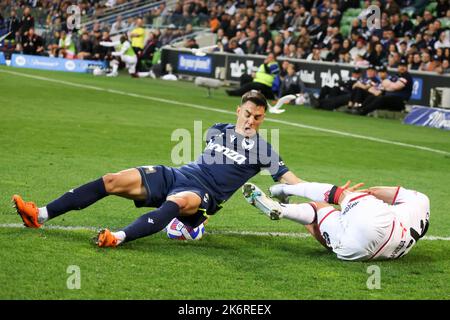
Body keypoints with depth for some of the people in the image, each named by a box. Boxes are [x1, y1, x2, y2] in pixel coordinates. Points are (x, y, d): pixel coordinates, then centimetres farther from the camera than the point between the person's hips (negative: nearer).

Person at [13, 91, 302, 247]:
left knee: (178, 201, -43)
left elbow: (287, 177, 1)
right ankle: (41, 215, -16)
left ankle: (120, 237, -62)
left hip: (201, 193, -5)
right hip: (176, 175, 5)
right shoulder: (218, 130, 16)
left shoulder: (262, 149, 4)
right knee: (113, 181, -11)